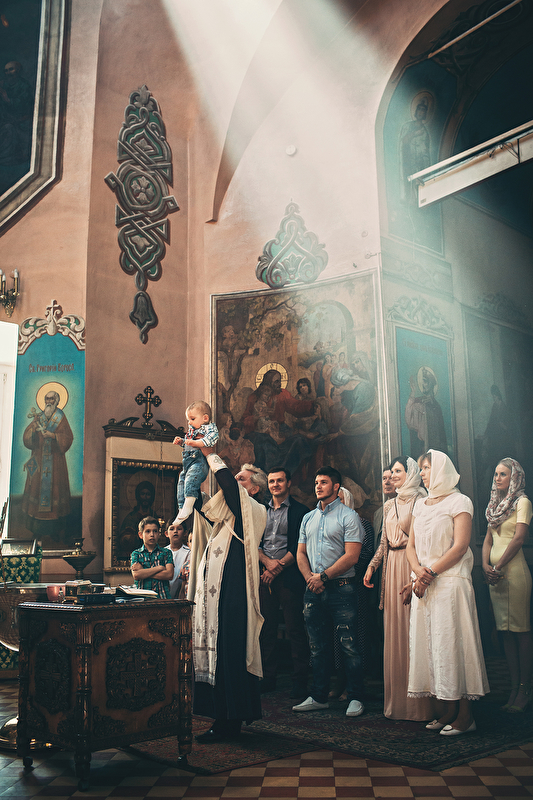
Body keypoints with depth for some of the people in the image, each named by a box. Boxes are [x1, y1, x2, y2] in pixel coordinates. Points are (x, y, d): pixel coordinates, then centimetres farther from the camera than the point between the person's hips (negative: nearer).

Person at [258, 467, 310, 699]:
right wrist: (268, 562, -6)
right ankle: (268, 677, 17)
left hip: (289, 576, -4)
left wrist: (279, 567, -10)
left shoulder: (300, 511, 1)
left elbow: (299, 547, -5)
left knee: (294, 629, -3)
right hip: (265, 576, 4)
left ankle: (299, 681, 5)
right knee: (267, 628, 7)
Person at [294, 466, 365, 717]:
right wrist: (310, 579, -2)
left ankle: (355, 698, 7)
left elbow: (351, 556, -11)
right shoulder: (308, 518, 15)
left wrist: (323, 577, -12)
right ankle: (319, 697, 21)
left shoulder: (348, 516, -4)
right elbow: (301, 553, 15)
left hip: (341, 588, -5)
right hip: (313, 590, 6)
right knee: (317, 646, 11)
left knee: (348, 645, -3)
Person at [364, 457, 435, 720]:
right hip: (392, 567, 7)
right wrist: (371, 567, 14)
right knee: (393, 631, 7)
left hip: (412, 566, -7)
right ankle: (397, 700, 14)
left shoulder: (420, 501, -4)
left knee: (413, 629, -6)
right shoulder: (389, 505, 18)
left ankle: (418, 703, 3)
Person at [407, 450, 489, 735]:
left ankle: (465, 714, 2)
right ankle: (449, 711, 14)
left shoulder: (459, 502, -3)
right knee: (428, 642, 5)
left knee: (452, 642, -6)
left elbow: (460, 546, -11)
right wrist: (418, 571, -5)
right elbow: (411, 545, 14)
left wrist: (431, 572, -14)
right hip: (424, 585, 7)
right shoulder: (420, 505, 17)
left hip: (450, 581, -6)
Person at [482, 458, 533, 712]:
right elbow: (488, 539, 14)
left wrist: (499, 567, -13)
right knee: (506, 631, 8)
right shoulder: (496, 504, 18)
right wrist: (486, 565, -2)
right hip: (495, 573, 7)